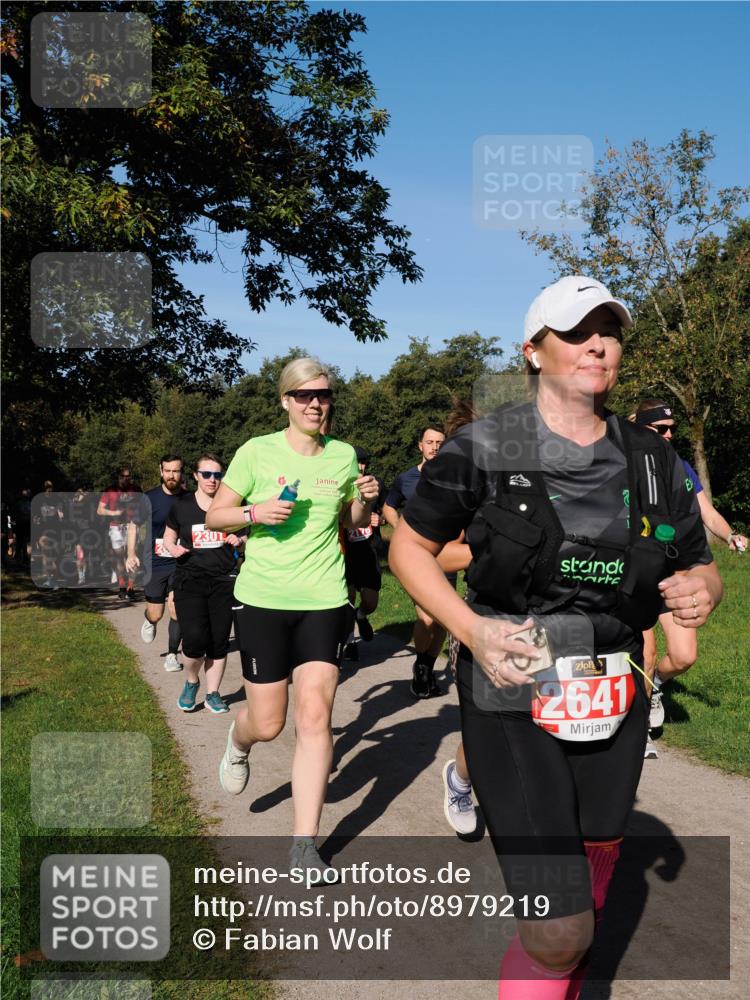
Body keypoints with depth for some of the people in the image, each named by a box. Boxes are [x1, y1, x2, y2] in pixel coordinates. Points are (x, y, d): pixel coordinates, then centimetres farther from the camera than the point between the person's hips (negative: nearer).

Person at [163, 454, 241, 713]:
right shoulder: (181, 505, 3)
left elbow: (245, 539, 16)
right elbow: (168, 537, 14)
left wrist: (239, 541, -7)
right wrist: (173, 548, -8)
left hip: (223, 581, 2)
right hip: (189, 579, -1)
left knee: (219, 641, 3)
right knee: (195, 640, -13)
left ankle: (212, 694, 19)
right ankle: (191, 681, 17)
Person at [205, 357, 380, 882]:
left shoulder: (344, 455, 5)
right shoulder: (258, 451, -3)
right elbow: (215, 515, 2)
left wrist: (366, 500, -3)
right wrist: (256, 512, -17)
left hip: (324, 600, 2)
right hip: (263, 599, -1)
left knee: (314, 716, -6)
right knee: (268, 724, 5)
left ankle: (305, 844, 4)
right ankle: (239, 739, 44)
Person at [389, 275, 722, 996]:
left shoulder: (652, 461, 3)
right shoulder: (483, 450, -9)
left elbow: (699, 568, 12)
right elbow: (409, 546, 0)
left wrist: (700, 592, -13)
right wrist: (471, 628, -16)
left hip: (614, 700, 5)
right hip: (513, 699, -5)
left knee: (592, 886, 23)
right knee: (561, 931, -10)